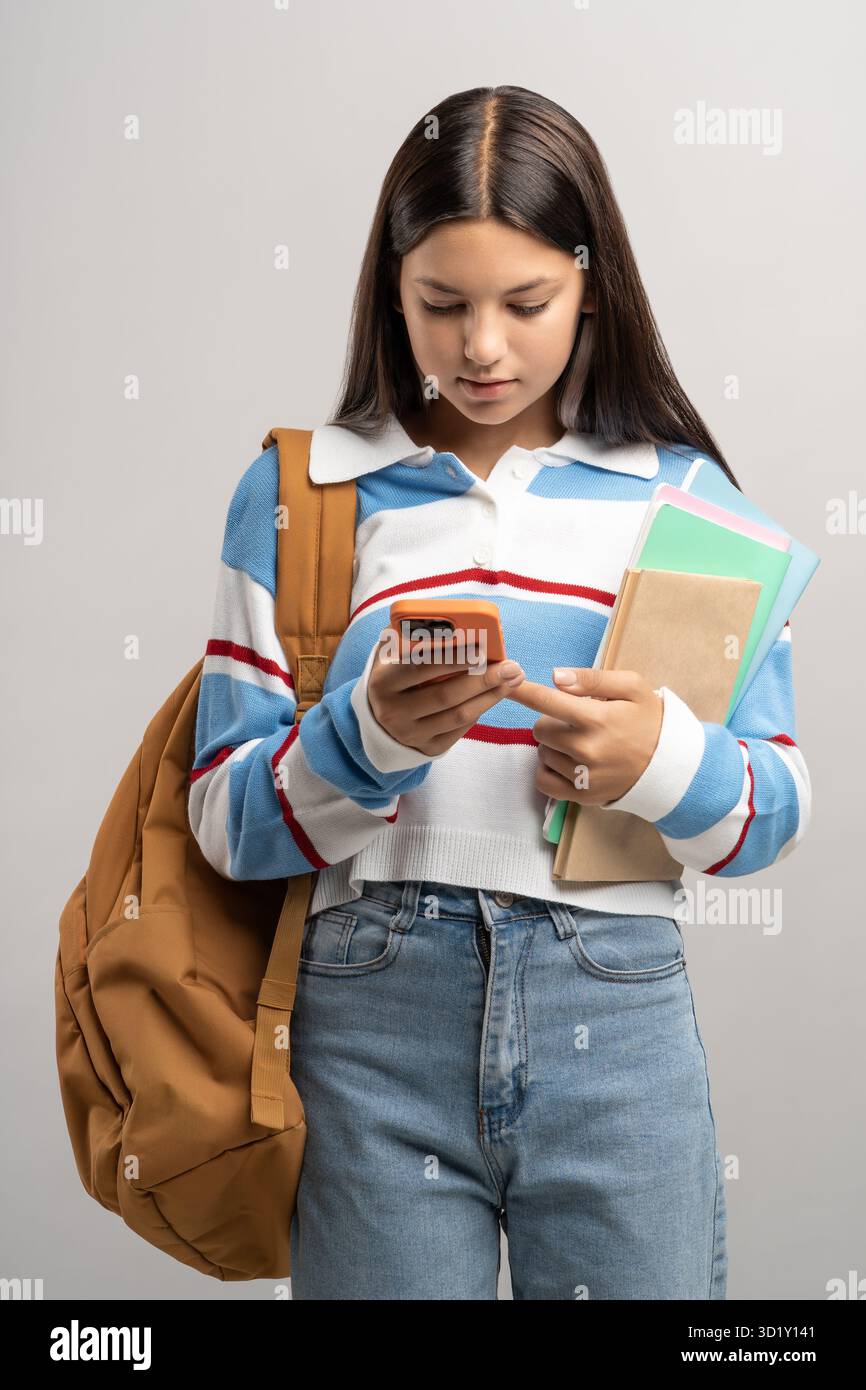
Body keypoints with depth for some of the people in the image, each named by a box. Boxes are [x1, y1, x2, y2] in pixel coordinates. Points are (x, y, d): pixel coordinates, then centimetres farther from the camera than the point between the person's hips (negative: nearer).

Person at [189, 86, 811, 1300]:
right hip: (373, 1016, 0)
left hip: (616, 1016, 1)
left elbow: (777, 811, 5)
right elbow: (229, 822, 0)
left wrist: (666, 758, -15)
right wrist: (369, 736, -18)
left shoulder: (678, 494, 6)